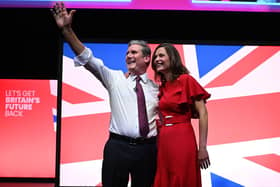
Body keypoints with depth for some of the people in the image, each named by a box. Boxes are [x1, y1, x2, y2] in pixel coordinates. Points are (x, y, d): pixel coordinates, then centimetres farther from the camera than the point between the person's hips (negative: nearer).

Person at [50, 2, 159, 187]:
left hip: (147, 149, 2)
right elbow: (88, 58, -6)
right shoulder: (115, 78, 5)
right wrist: (67, 30, -16)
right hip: (117, 146, -1)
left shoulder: (156, 88, 11)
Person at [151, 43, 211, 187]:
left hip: (181, 140, -6)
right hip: (161, 141, 6)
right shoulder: (161, 87, 14)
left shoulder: (186, 80, -5)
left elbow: (202, 113, -9)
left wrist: (202, 147, -15)